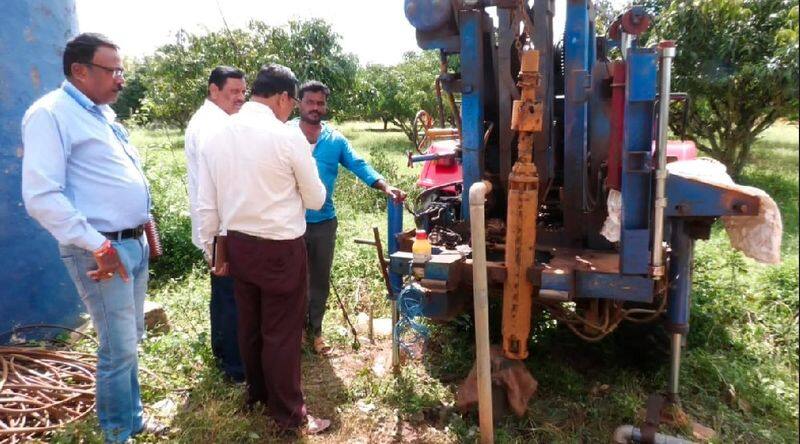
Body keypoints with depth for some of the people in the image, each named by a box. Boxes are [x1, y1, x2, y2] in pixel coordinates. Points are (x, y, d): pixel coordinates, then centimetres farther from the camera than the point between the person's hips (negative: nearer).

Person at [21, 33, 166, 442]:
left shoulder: (103, 114, 15)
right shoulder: (50, 114, -12)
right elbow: (41, 196, -20)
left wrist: (144, 228, 16)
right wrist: (98, 245, -20)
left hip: (134, 242, 9)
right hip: (102, 251, -8)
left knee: (130, 341, 18)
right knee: (119, 350, -1)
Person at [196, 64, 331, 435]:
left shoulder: (216, 136, 1)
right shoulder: (288, 136, -15)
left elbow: (206, 205, 5)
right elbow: (316, 199, -4)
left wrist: (213, 250, 16)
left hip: (237, 244, 6)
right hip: (282, 248, -6)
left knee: (249, 324, 22)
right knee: (282, 332, 7)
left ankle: (257, 392, 43)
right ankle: (289, 414, 24)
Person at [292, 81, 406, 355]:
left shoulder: (336, 140, 2)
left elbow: (359, 165, -7)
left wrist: (385, 186, -22)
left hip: (324, 221, 2)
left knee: (320, 279, 14)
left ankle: (315, 328, 33)